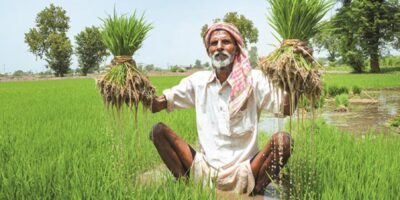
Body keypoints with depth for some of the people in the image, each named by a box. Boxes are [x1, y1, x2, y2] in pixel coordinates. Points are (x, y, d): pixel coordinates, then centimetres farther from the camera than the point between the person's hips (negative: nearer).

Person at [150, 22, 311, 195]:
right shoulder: (198, 81, 3)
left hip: (242, 174, -1)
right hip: (204, 170, 2)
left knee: (283, 140, -25)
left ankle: (256, 192, -3)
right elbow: (156, 105, 4)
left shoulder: (253, 79, -4)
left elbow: (286, 108, -15)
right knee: (158, 130, -10)